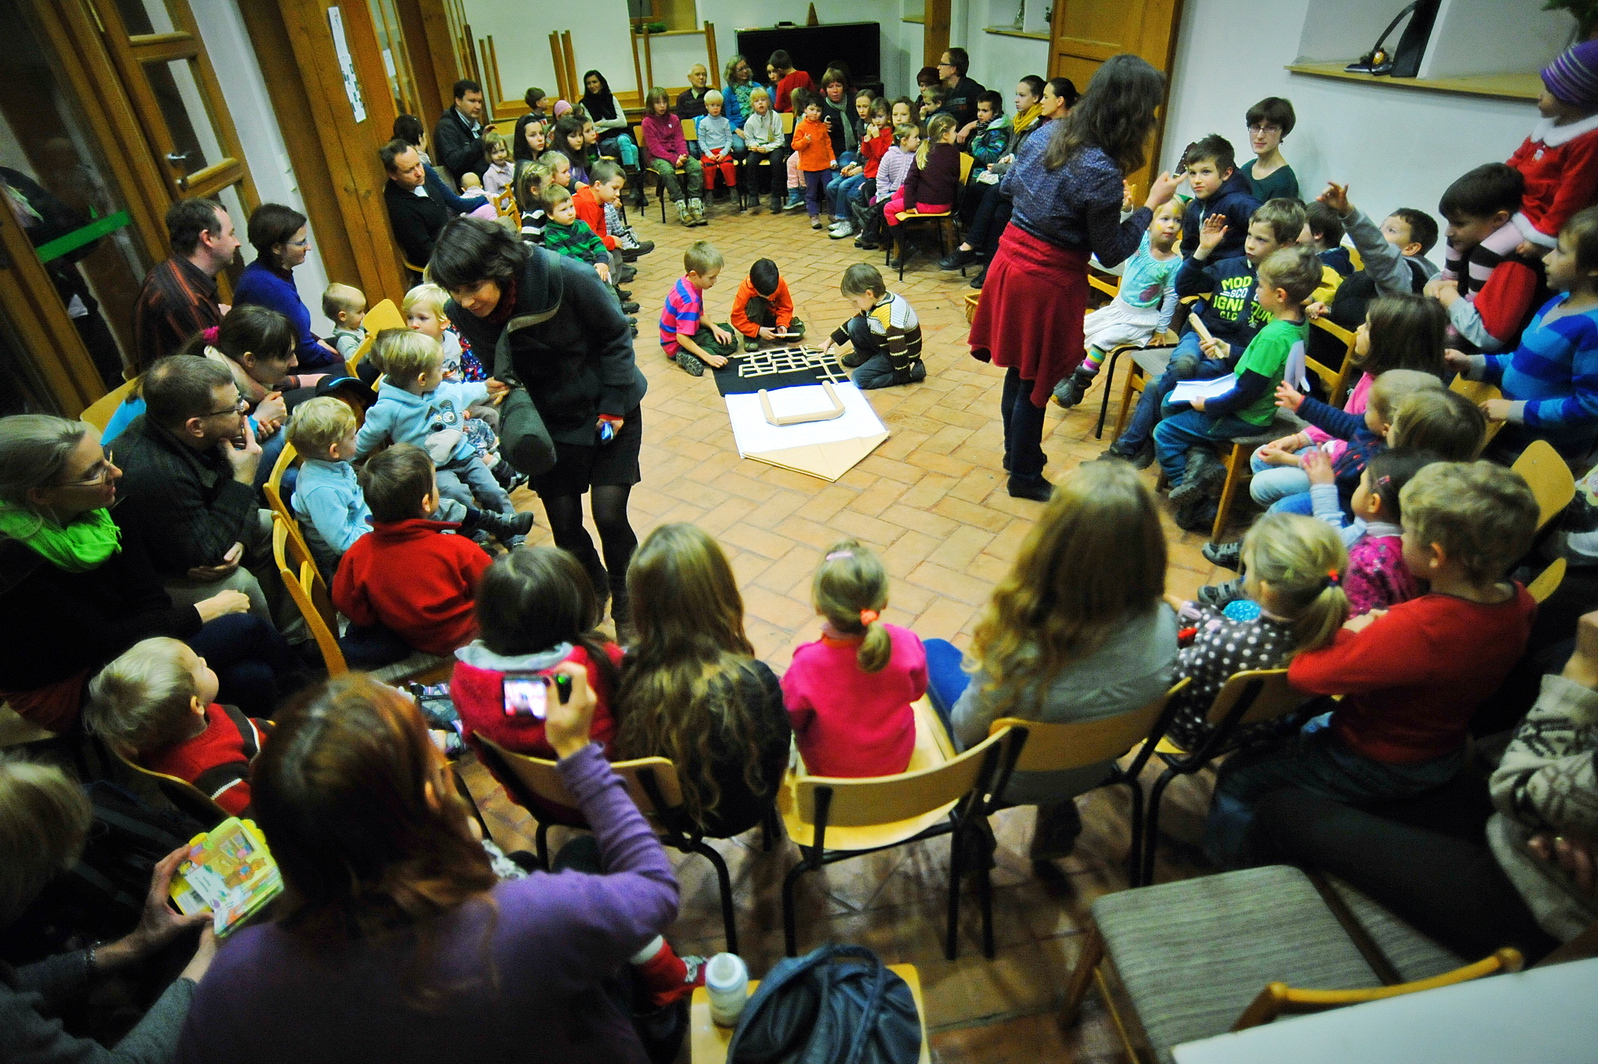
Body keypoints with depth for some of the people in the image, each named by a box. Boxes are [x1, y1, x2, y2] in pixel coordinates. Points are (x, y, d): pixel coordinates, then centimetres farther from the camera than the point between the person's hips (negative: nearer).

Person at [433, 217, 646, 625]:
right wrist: (508, 401, -17)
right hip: (549, 420, 3)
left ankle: (625, 605, 19)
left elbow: (615, 336, -12)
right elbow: (495, 369, 3)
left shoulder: (566, 277, -27)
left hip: (608, 407, -3)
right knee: (565, 526, 3)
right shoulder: (464, 313, -14)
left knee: (609, 515, -9)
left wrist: (614, 405, -13)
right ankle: (593, 592, 34)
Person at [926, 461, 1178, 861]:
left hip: (1015, 779, -4)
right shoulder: (1163, 626, -28)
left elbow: (969, 730, -21)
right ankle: (1057, 813, 33)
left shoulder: (1020, 650, -41)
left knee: (934, 651, 18)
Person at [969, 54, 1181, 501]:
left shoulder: (1043, 136, -1)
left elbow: (1008, 185, 17)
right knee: (1036, 380, 7)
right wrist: (1151, 204, -4)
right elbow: (1111, 253, -14)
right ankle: (1024, 476, 24)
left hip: (1010, 258, 8)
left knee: (1018, 368, 21)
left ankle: (1016, 452, 39)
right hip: (1051, 279, -7)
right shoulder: (1102, 172, -23)